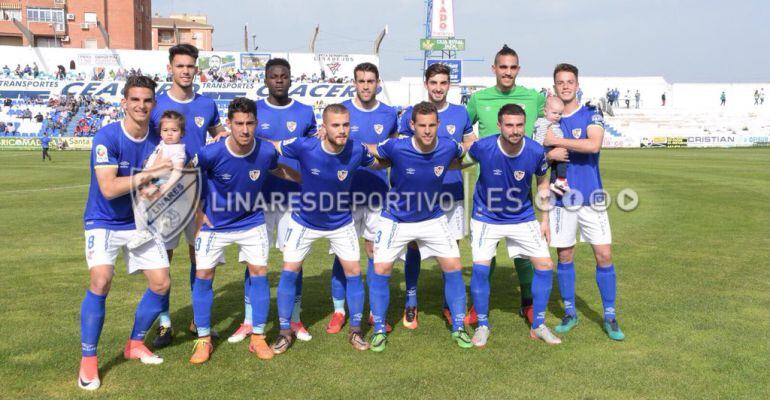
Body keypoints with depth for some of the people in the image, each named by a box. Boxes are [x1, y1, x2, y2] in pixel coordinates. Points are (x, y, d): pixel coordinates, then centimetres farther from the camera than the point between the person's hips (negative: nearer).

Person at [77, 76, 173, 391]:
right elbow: (108, 188, -29)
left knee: (161, 283, 0)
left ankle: (135, 343, 23)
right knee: (101, 281, -23)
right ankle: (88, 361, -8)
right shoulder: (106, 137, -20)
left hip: (140, 222, 5)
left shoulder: (157, 140, -6)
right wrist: (148, 175, -33)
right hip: (103, 222, -5)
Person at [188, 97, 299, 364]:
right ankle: (203, 340, 13)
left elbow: (279, 170, 7)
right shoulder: (211, 153, -25)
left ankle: (258, 337, 10)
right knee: (203, 276, -2)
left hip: (252, 222, 1)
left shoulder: (266, 151, -18)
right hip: (215, 224, -1)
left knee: (259, 272, -3)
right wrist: (199, 212, -3)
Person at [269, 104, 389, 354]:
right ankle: (285, 332, 15)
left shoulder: (357, 150, -21)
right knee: (289, 271, -1)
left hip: (341, 222, 1)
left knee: (354, 272, 1)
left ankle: (355, 331, 18)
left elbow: (379, 164, 1)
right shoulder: (304, 147, -27)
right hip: (305, 221, -1)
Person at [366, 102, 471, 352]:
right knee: (381, 270, -7)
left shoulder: (449, 148, -17)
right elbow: (368, 151, -7)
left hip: (432, 218, 2)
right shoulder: (396, 148, -24)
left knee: (453, 267, -3)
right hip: (396, 220, -2)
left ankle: (458, 328, 13)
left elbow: (465, 157, 7)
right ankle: (379, 331, 10)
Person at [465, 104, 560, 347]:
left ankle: (538, 326, 15)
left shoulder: (536, 152, -17)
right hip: (486, 217, -2)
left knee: (545, 265, -3)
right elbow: (465, 156, 3)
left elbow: (542, 182, 2)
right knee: (480, 268, -12)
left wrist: (545, 219, 3)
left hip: (523, 217, 2)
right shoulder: (483, 147, -23)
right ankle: (482, 326, 9)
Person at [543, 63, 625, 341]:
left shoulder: (591, 115, -2)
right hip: (562, 198, 2)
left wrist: (556, 141, -16)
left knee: (604, 256, -3)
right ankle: (569, 313, 22)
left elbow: (593, 145, -21)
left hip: (592, 197, -2)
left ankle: (610, 316, 10)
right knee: (564, 256, 7)